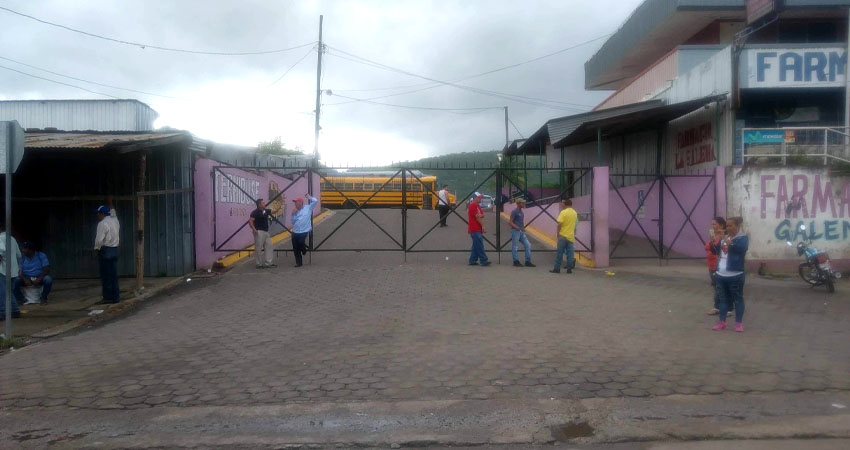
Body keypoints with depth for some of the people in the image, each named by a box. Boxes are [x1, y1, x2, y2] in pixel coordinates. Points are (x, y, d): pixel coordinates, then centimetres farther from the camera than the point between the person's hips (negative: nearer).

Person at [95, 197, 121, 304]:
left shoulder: (102, 223, -12)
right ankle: (116, 296, 11)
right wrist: (110, 203, 44)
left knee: (106, 276, -3)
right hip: (114, 249, 8)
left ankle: (108, 297, -2)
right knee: (114, 274, 10)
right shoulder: (115, 220, 12)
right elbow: (113, 211, 37)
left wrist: (96, 249, -2)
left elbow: (99, 239, -17)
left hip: (105, 250, -8)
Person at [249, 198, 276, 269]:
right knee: (258, 248, -3)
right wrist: (254, 230, -23)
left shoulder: (266, 211, 12)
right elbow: (250, 221, -16)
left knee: (269, 246, 7)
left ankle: (268, 263, 13)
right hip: (259, 232, -8)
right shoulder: (255, 212, -10)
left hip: (266, 232, 8)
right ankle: (259, 264, 4)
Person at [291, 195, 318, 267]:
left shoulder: (308, 208, 2)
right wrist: (293, 214, -1)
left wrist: (309, 197, 8)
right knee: (296, 249, 4)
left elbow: (315, 201, -3)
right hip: (295, 232, 5)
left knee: (301, 242, -28)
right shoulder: (295, 211, 14)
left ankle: (304, 250, 7)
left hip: (304, 231, -5)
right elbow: (293, 222, 11)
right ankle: (299, 262, 16)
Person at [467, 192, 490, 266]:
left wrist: (481, 215, -6)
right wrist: (483, 226, -13)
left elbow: (481, 215, 18)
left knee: (476, 246, 11)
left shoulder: (478, 205, 19)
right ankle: (483, 261, -12)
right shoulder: (473, 205, -12)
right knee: (480, 246, -11)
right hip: (475, 230, -10)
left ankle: (472, 261, 15)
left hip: (478, 229, 10)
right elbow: (477, 217, -15)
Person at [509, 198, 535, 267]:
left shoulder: (521, 212, 16)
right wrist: (518, 228, -21)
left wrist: (523, 228, 11)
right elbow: (510, 222, -13)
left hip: (522, 232, 9)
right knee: (515, 247, -1)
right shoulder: (514, 211, -9)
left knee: (528, 245, 5)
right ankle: (516, 261, 8)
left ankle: (528, 262, 9)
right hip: (515, 231, -9)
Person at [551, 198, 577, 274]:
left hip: (563, 236, -5)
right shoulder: (575, 213, 9)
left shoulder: (563, 212, -11)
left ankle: (557, 269, 1)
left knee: (560, 253, -1)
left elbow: (559, 224, -15)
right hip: (571, 236, 5)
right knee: (570, 253, 6)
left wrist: (558, 233, -7)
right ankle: (569, 269, 5)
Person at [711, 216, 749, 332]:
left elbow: (741, 248, -26)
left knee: (738, 299, 3)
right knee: (723, 299, 11)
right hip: (721, 274, 6)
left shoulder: (743, 238, -6)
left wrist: (728, 241, -34)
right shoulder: (724, 237, 11)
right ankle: (721, 322, 17)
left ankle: (739, 323, 11)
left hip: (735, 275, -6)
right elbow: (716, 251, 13)